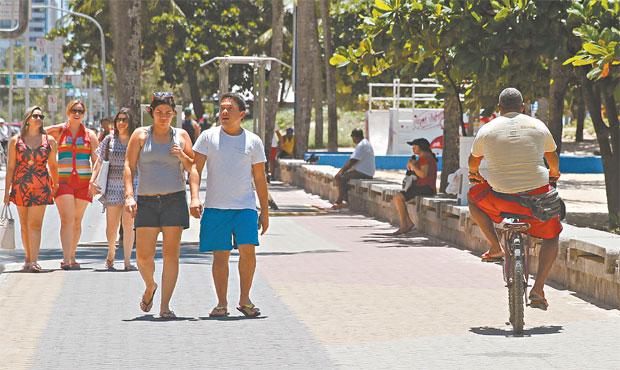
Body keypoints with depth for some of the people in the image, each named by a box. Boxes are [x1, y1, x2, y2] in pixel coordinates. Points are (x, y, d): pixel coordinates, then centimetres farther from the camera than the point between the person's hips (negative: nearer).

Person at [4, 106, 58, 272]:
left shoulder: (49, 140, 6)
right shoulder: (16, 140, 6)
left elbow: (53, 165, 13)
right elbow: (10, 167, 5)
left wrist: (56, 187, 13)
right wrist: (7, 191, 2)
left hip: (41, 186, -1)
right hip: (20, 187, 1)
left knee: (35, 224, -11)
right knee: (24, 226, 8)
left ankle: (33, 261, -18)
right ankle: (28, 258, 19)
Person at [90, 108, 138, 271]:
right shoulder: (109, 140, 7)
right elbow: (99, 161, 6)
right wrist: (92, 180, -7)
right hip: (113, 186, 1)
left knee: (128, 224, -6)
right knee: (111, 225, 2)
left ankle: (127, 261, -2)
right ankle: (111, 253, 30)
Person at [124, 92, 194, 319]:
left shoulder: (181, 136, 10)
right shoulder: (141, 135, 6)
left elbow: (194, 169, 12)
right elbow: (129, 167, 2)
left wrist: (182, 156, -7)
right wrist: (129, 195, -10)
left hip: (174, 200, 0)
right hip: (146, 201, 0)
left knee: (171, 254, -4)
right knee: (143, 255, -4)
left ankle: (165, 306, 0)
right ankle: (150, 287, 27)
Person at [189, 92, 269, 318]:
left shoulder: (253, 142, 7)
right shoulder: (208, 137, 4)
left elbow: (259, 178, 12)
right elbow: (195, 168, 0)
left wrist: (265, 212, 10)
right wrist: (194, 197, -15)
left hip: (245, 206, 0)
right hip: (215, 206, 0)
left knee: (248, 251, -12)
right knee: (220, 255, 0)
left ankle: (245, 300, 3)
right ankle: (222, 304, 9)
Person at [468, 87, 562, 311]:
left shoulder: (487, 130, 3)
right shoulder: (538, 127, 6)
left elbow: (473, 160, 21)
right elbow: (552, 157, 24)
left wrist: (474, 173, 45)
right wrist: (554, 174, 47)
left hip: (501, 198, -1)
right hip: (538, 196, 1)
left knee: (473, 197, 29)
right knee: (551, 235, 23)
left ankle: (495, 247, 20)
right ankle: (538, 289, 9)